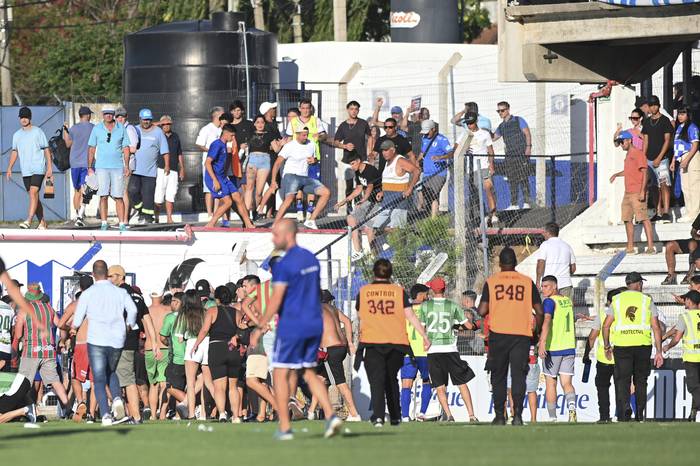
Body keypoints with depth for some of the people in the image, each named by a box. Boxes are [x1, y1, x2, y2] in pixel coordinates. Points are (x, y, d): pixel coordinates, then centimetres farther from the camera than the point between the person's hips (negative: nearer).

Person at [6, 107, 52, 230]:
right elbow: (15, 152, 18)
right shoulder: (17, 135, 13)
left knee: (33, 192, -18)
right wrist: (9, 168, 9)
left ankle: (29, 220, -26)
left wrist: (50, 168, -6)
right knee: (33, 196, 7)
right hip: (25, 171, 6)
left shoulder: (38, 132, -1)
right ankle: (42, 222, 14)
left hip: (38, 169, -6)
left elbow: (46, 150, -1)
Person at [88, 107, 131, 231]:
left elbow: (126, 148, 8)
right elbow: (91, 149, 6)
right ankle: (104, 224, 1)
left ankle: (122, 225, -2)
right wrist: (90, 167, 0)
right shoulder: (97, 129, 4)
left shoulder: (121, 128, 6)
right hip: (101, 167, 0)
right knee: (103, 196, -2)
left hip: (117, 166, 0)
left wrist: (127, 166, 1)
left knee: (119, 197, -3)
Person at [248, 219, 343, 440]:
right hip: (314, 325, 8)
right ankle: (330, 416, -1)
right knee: (309, 373, 15)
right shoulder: (311, 259, 11)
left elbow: (276, 301, -17)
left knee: (280, 373, 2)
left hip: (291, 327, -8)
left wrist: (260, 328, -13)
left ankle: (285, 427, 0)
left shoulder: (284, 265, -14)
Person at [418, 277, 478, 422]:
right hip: (450, 349, 0)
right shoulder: (453, 306, 1)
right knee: (462, 383, 5)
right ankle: (471, 415, -2)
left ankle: (448, 416, -7)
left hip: (432, 350, 0)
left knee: (440, 387, 5)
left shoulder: (425, 306, 1)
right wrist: (457, 327, 24)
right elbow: (469, 326, 4)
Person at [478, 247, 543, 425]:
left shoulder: (491, 282, 3)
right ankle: (517, 414, -15)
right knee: (518, 375, -2)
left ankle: (500, 415, 7)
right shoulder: (527, 282, 5)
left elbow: (482, 311, -3)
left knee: (498, 377, 10)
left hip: (498, 332, 0)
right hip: (522, 334, 0)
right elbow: (539, 311, 4)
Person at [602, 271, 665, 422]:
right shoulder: (647, 301, 5)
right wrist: (659, 352, 5)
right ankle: (640, 416, 14)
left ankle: (624, 414, -17)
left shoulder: (617, 300, 7)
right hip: (643, 346, 1)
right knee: (641, 381, 13)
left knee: (622, 381, -1)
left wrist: (607, 346, 16)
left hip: (622, 346, -1)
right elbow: (656, 327, 1)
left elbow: (606, 325, 4)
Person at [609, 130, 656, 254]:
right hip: (627, 193, 10)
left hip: (637, 193, -10)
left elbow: (644, 172, -14)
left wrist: (642, 191, -20)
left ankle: (650, 247, -15)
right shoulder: (628, 155, 18)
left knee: (643, 218, -12)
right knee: (627, 219, 10)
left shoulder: (638, 153, -9)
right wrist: (617, 174, 22)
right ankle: (630, 248, 15)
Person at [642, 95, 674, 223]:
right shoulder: (647, 122, 14)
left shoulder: (665, 120, -2)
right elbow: (646, 141, 16)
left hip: (661, 158, -5)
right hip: (650, 159, 5)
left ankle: (666, 213, -19)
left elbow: (667, 140, -6)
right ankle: (658, 213, 9)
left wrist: (659, 158, -12)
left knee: (664, 184, -14)